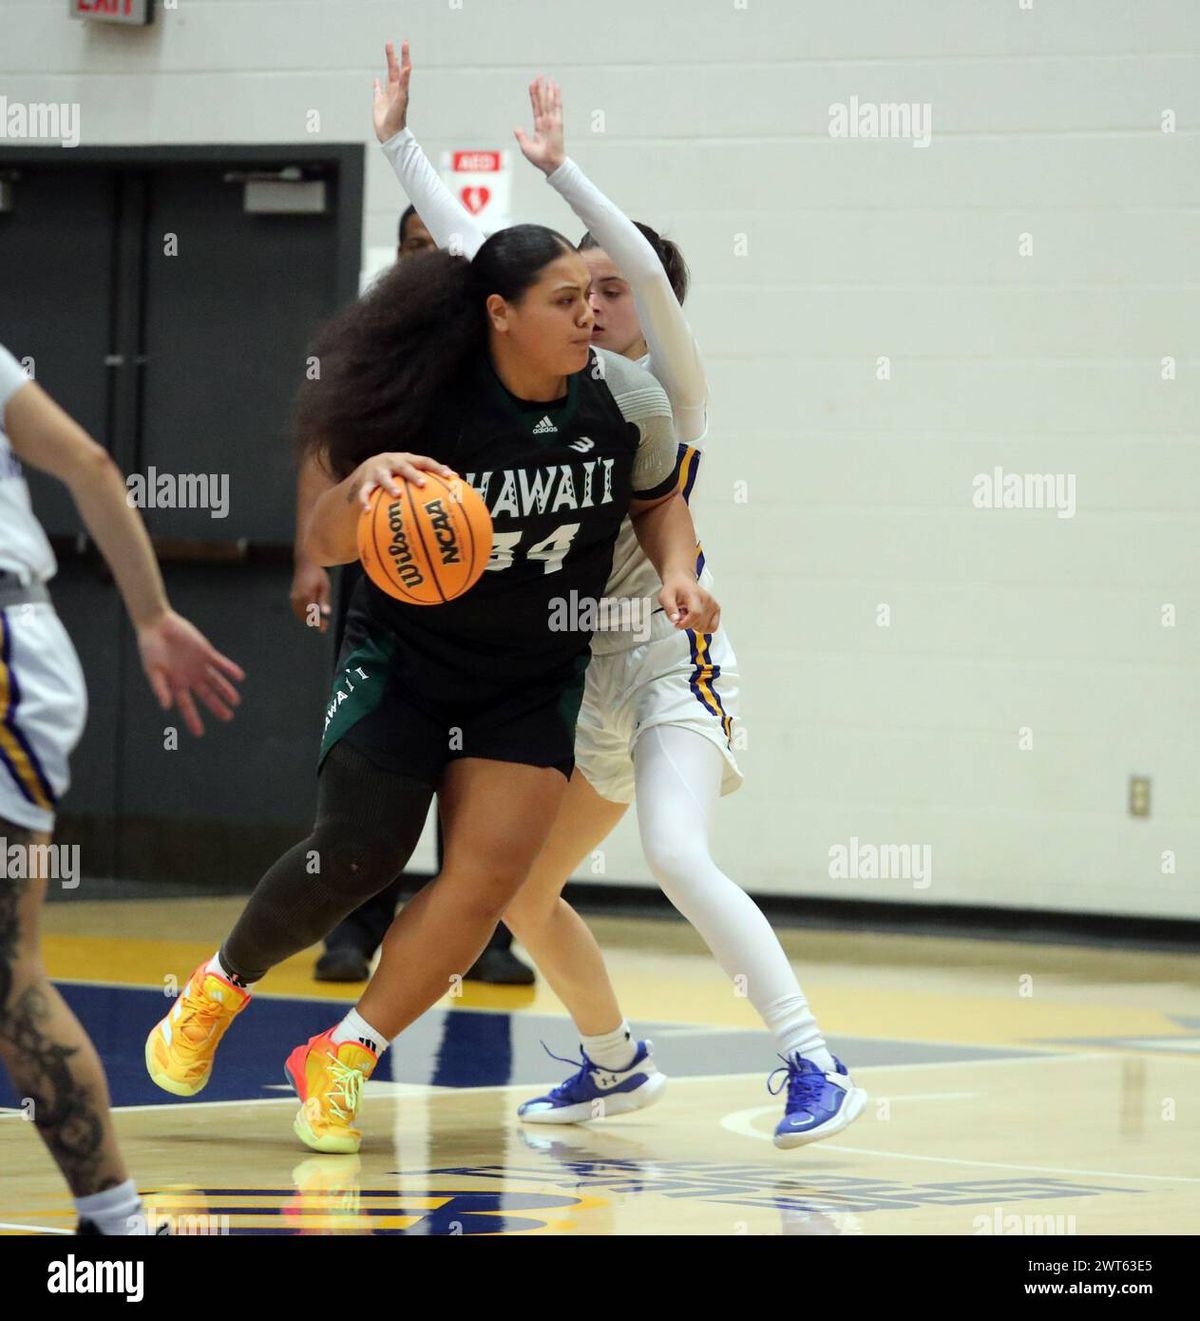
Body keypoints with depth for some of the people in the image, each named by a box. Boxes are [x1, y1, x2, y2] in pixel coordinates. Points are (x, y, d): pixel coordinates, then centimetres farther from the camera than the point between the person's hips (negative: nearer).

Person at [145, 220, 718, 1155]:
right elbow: (325, 546, -15)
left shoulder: (627, 401, -11)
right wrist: (362, 484, -37)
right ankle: (218, 989, 16)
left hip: (534, 683, 3)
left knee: (490, 873, -12)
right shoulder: (431, 405, -19)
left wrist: (677, 571, -9)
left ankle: (341, 1061, 2)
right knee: (357, 856, -12)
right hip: (404, 660, -3)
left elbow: (659, 499, 11)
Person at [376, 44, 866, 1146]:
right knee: (517, 890, 12)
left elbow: (652, 271, -23)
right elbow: (469, 250, 13)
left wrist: (561, 168, -30)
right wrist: (399, 142, 12)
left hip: (670, 658, -8)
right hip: (591, 680, 8)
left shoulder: (669, 393, -5)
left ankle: (817, 1069, -29)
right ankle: (615, 1063, 34)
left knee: (675, 854, -29)